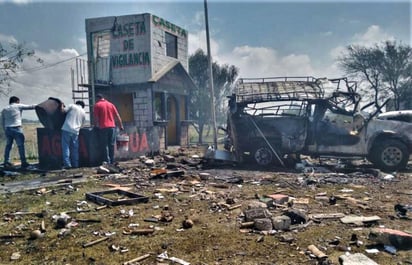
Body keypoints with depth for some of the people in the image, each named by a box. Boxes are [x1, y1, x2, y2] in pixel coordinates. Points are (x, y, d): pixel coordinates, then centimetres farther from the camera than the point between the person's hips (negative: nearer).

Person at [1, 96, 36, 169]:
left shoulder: (4, 109, 17)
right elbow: (30, 107, 3)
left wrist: (5, 130, 20)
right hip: (16, 128, -5)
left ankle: (6, 162, 15)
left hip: (7, 129, 5)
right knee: (21, 145, -3)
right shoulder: (18, 106, 3)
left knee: (8, 145, 14)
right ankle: (23, 162, -4)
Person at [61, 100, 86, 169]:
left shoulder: (72, 106, 4)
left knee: (65, 146, -2)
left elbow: (64, 110, -4)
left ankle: (67, 163, -8)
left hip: (67, 129, -4)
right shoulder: (83, 113, 16)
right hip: (76, 131, 4)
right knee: (75, 148, 11)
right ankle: (75, 164, 12)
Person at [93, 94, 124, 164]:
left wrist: (96, 125, 6)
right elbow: (117, 116, 10)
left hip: (103, 127, -4)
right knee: (111, 145, 10)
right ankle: (112, 161, 13)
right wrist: (121, 126, 13)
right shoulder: (111, 104, 13)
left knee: (104, 145, 2)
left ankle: (107, 161, 0)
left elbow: (96, 117, -6)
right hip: (112, 127, 4)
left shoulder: (97, 105, 1)